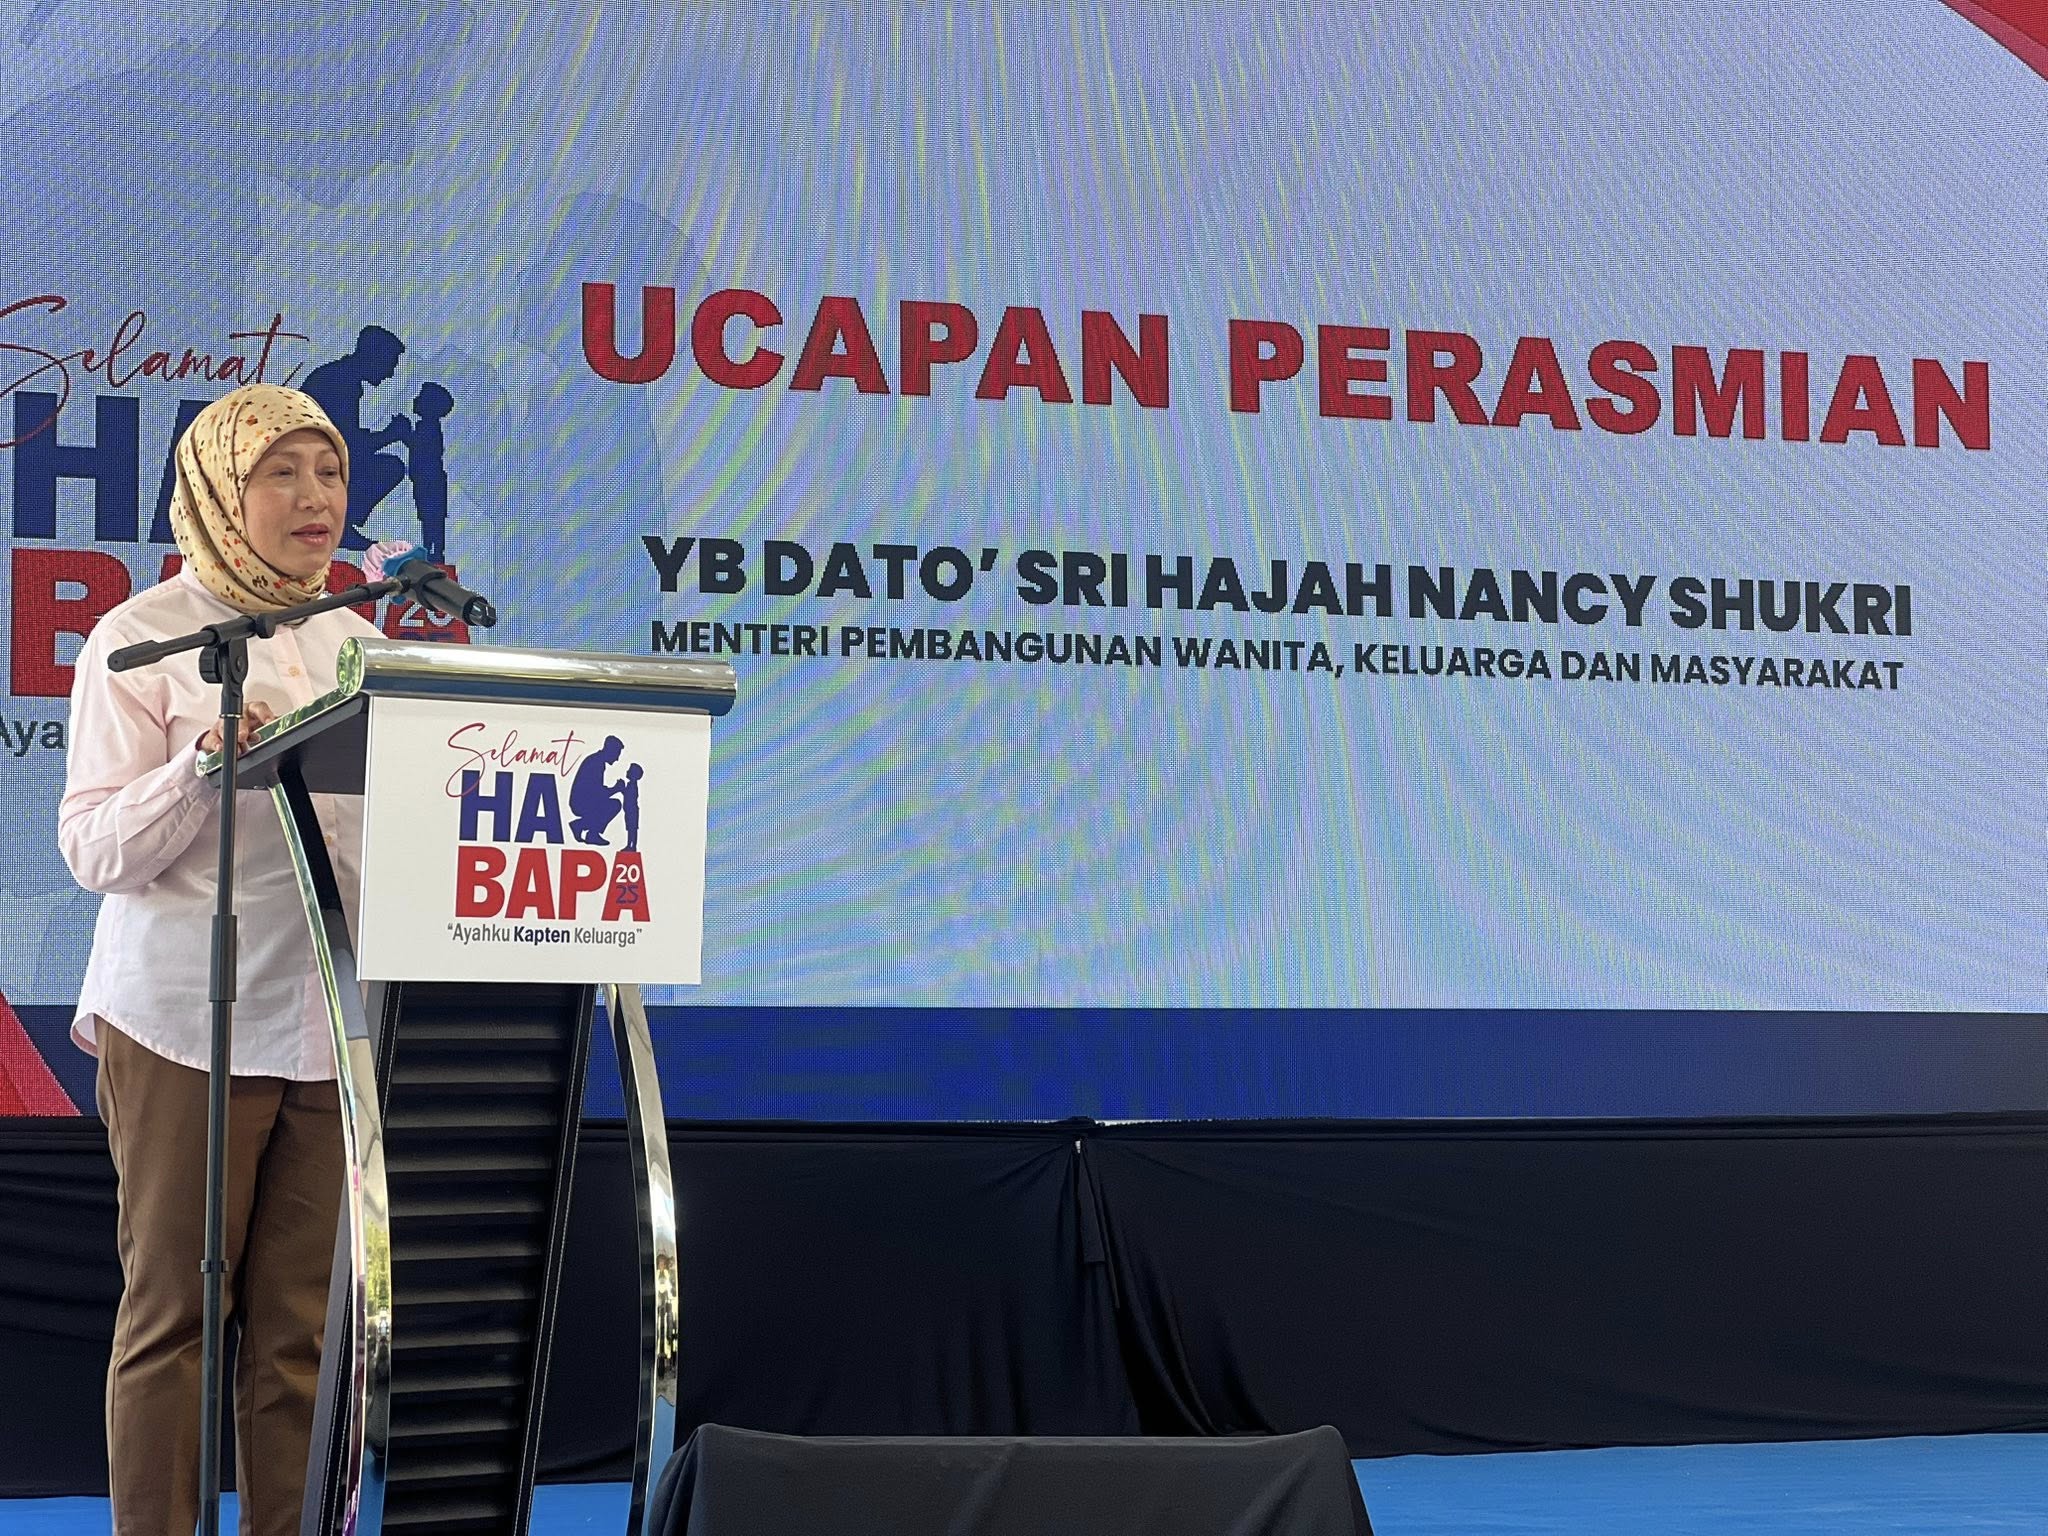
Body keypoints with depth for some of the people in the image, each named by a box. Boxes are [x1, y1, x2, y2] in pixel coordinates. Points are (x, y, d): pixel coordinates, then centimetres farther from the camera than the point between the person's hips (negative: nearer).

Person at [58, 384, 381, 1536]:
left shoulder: (357, 644, 15)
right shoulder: (144, 639, -2)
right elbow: (93, 848, -6)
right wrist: (205, 768, -21)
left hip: (335, 1020, 4)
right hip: (191, 1021, -4)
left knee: (308, 1323, 4)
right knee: (174, 1311, 1)